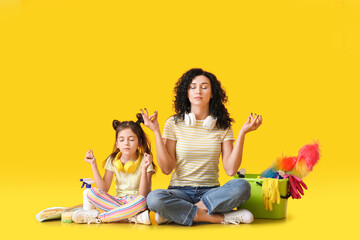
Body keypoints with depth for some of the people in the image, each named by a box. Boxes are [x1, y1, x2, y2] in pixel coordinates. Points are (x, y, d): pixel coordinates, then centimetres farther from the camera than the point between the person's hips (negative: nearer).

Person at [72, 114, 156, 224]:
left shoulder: (144, 162, -9)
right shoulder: (112, 161, 3)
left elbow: (143, 194, -18)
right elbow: (103, 189, -4)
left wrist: (144, 169, -30)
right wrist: (93, 165, -7)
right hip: (118, 201, 4)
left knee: (141, 200, -38)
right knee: (92, 192, -19)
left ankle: (97, 217, -28)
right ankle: (133, 217, -29)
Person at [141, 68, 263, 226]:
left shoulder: (223, 126, 5)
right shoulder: (174, 123, 2)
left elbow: (230, 169, -6)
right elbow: (166, 168, -6)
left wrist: (242, 133, -10)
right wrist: (156, 132, -9)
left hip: (211, 192, 1)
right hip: (180, 191, -1)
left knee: (242, 187, -31)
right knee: (154, 198, -34)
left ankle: (175, 214, -22)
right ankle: (220, 218, -24)